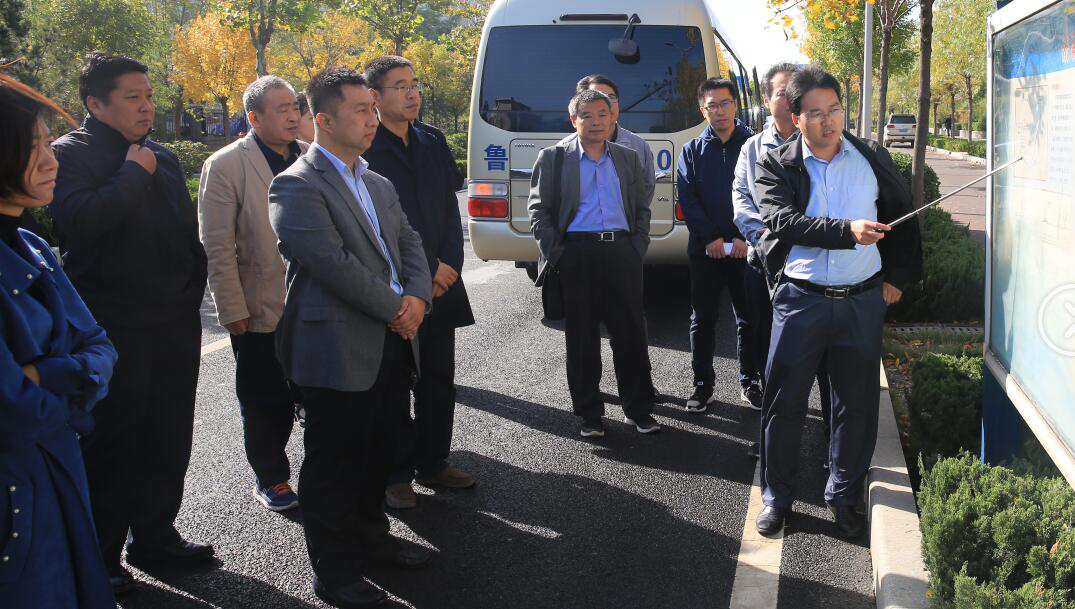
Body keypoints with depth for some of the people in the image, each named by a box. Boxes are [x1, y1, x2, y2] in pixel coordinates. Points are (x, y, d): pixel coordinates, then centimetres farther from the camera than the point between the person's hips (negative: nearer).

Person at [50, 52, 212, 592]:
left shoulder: (163, 158, 15)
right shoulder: (72, 153, -8)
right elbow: (78, 221, -26)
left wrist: (191, 294, 14)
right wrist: (134, 173, -17)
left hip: (174, 326, 7)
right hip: (114, 330, -7)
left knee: (168, 441, 14)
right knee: (111, 445, 3)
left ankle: (155, 536, 29)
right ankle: (99, 555, 17)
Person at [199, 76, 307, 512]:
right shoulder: (226, 165, -8)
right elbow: (218, 247, -9)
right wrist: (233, 311, -11)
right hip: (262, 310, -4)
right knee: (268, 403, 9)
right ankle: (270, 480, 27)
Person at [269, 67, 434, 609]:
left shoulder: (378, 184, 17)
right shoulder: (297, 186, -12)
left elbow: (409, 243, 14)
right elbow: (333, 264, -20)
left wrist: (417, 296, -6)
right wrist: (395, 310, -13)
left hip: (392, 341, 8)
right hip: (338, 350, -8)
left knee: (378, 453, 19)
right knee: (335, 462, 4)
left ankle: (370, 537, 37)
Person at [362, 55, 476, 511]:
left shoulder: (433, 141, 13)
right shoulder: (365, 148, -9)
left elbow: (450, 208, 12)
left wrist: (450, 265, -3)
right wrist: (428, 269, -12)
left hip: (441, 281, 6)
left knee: (439, 379, 13)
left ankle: (433, 463, 26)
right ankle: (396, 474, 13)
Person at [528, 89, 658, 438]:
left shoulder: (628, 159, 14)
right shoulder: (553, 159, 6)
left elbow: (642, 209, 18)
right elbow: (539, 211, 3)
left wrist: (638, 249, 5)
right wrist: (555, 255, -5)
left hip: (621, 250, 2)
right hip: (578, 252, -2)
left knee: (631, 333, 4)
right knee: (582, 337, 4)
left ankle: (638, 409, 16)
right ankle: (589, 413, 14)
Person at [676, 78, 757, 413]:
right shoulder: (692, 151, 7)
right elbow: (687, 199, 0)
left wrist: (746, 238, -12)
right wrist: (710, 237, -10)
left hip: (746, 248, -1)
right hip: (704, 249, 1)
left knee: (749, 317, 7)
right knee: (703, 318, 5)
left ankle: (750, 381, 19)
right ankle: (703, 384, 14)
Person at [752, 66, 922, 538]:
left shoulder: (872, 159, 4)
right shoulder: (776, 166, -3)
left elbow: (903, 217, 16)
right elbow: (784, 222, -19)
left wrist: (898, 276, 10)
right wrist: (848, 230, -31)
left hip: (862, 300, 2)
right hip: (800, 300, -2)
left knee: (857, 404, 8)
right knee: (784, 403, 4)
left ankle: (843, 495, 26)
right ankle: (777, 496, 21)